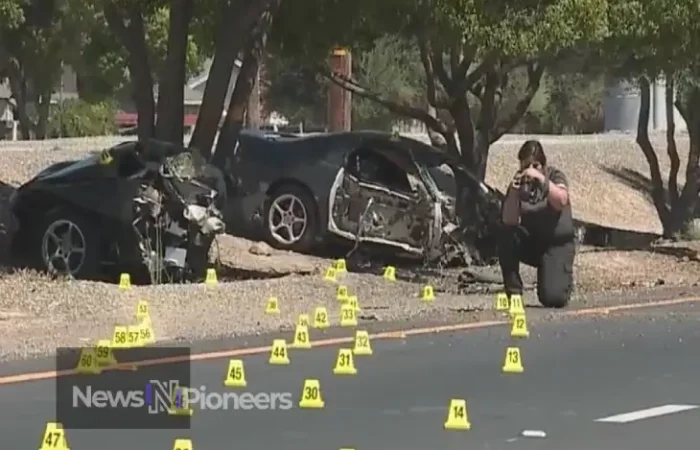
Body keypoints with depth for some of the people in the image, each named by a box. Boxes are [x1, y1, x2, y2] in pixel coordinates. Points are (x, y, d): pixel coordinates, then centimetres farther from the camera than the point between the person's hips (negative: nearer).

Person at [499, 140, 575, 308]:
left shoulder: (555, 175, -9)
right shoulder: (519, 184, -4)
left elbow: (561, 202, -31)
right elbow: (509, 221, -15)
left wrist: (541, 179, -41)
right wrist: (513, 192, -29)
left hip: (557, 243, -3)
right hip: (530, 242, 3)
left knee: (553, 298, -21)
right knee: (507, 238, -32)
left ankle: (562, 275, 17)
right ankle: (513, 292, -14)